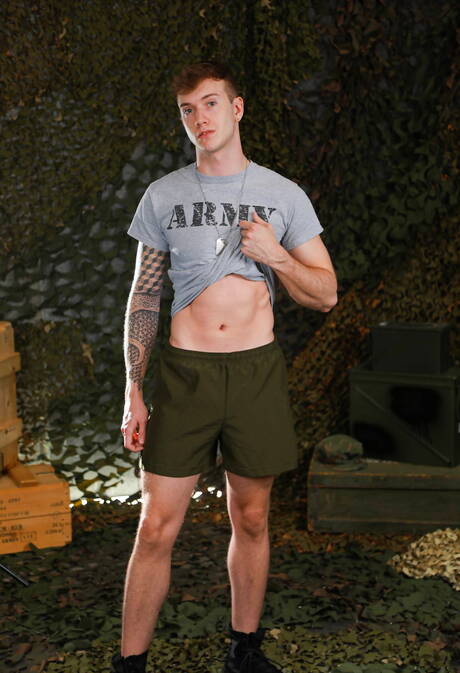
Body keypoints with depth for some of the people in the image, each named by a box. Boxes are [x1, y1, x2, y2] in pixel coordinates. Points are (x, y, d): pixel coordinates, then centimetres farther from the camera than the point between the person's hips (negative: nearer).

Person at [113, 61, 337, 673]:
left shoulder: (283, 195, 4)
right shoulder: (163, 195, 5)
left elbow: (326, 295, 6)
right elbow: (143, 300, 7)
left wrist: (275, 256, -12)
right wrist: (133, 392, 1)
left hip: (257, 370, 1)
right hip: (184, 370, 0)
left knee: (251, 519, 11)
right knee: (157, 527, -2)